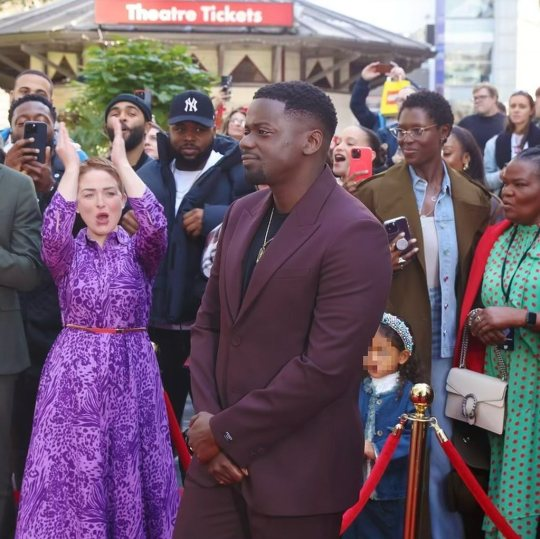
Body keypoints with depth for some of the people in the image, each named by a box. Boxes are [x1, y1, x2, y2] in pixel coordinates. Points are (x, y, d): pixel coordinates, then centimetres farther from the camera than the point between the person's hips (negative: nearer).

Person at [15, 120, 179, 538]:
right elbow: (53, 229, -20)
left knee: (129, 476, 5)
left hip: (131, 373, 0)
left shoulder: (138, 251, 3)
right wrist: (71, 166, -13)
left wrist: (122, 161, -14)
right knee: (73, 476, 1)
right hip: (75, 372, 0)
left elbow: (156, 225, -19)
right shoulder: (66, 253, 3)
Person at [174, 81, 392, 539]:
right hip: (218, 453, 6)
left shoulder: (355, 234, -16)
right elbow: (209, 323, 11)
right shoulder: (242, 214, 8)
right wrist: (207, 419, -3)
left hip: (297, 471, -6)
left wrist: (226, 430, -14)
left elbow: (325, 367, -21)